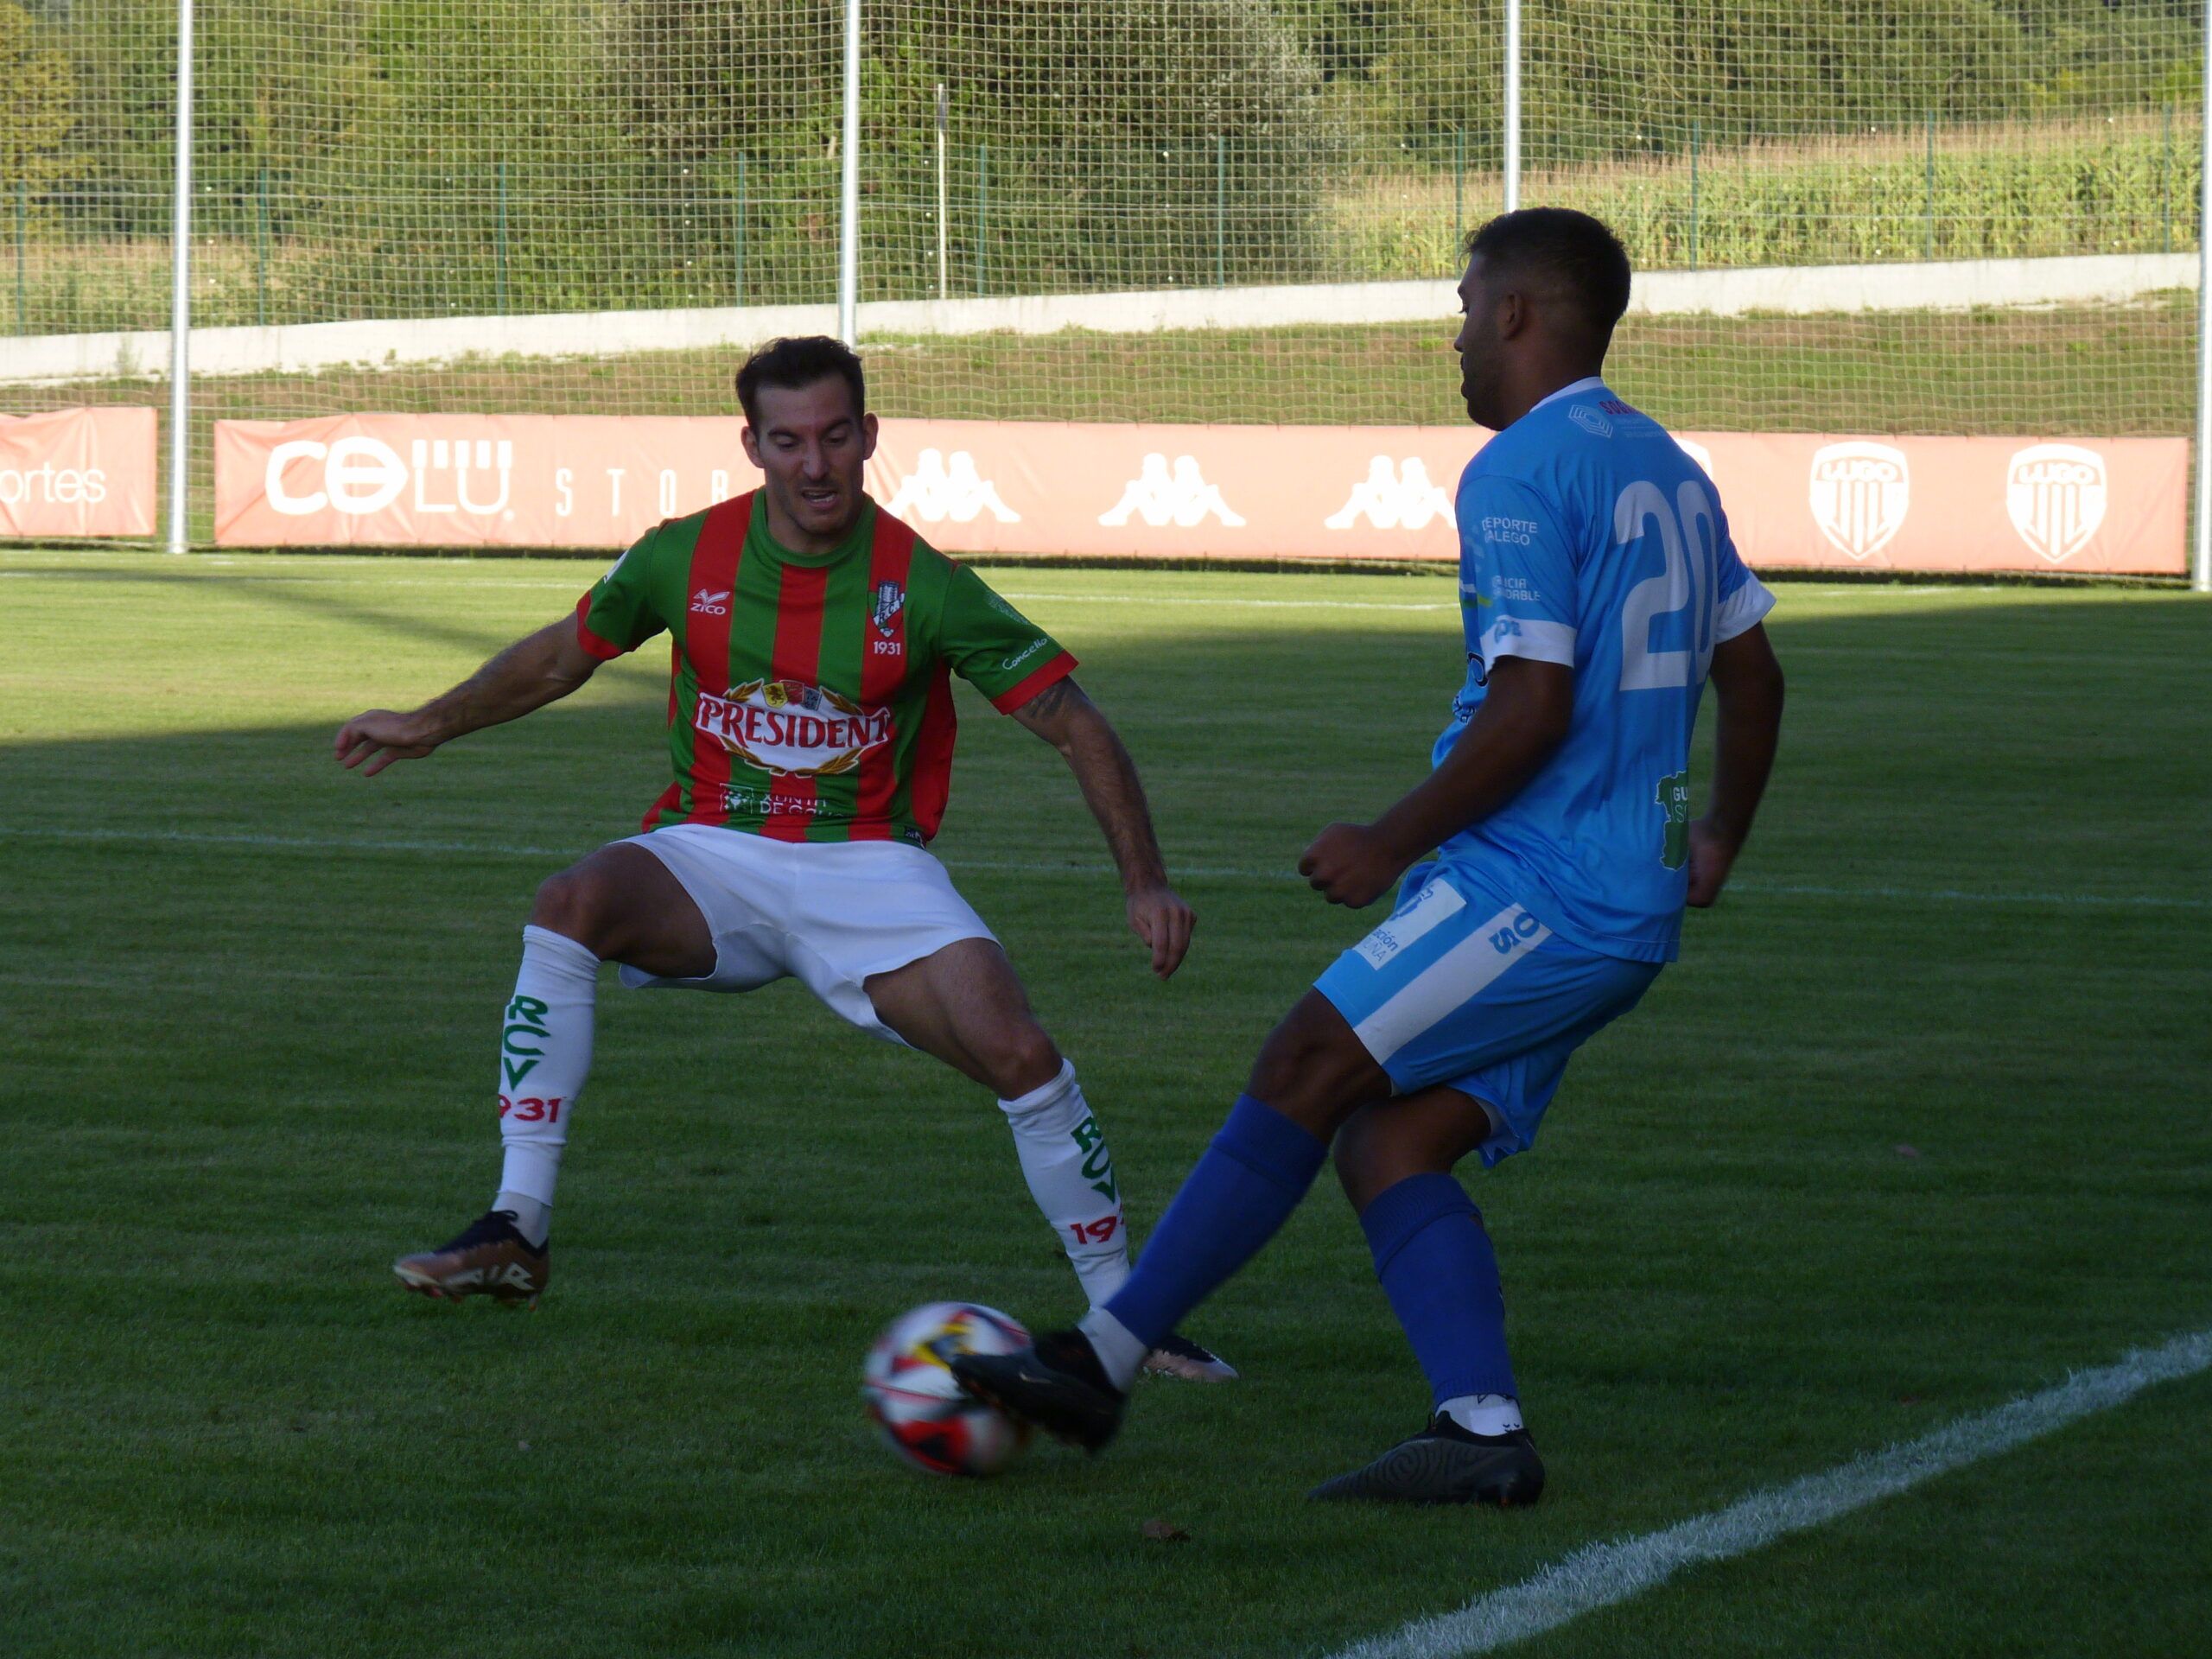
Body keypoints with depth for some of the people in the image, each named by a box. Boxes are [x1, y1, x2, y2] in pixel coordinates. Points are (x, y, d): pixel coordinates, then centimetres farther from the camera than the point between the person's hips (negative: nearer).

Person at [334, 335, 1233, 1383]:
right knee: (569, 905, -31)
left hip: (869, 871, -1)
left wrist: (1143, 879, -17)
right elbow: (563, 655, 15)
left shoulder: (922, 586, -11)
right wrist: (435, 724, 9)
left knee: (1019, 1055, -22)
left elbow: (1073, 724, -8)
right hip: (714, 858, 1)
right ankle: (515, 1233, -26)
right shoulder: (685, 559, -4)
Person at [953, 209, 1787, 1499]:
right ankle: (1483, 1432, -8)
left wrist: (1390, 846, -11)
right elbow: (1753, 674, 25)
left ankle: (1105, 1359, -8)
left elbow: (1532, 706, -20)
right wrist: (1715, 846, 38)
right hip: (1631, 909, 9)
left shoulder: (1521, 473, -11)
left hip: (1542, 893, -9)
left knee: (1307, 1071, -9)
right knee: (1387, 1143, 5)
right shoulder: (1667, 467, 18)